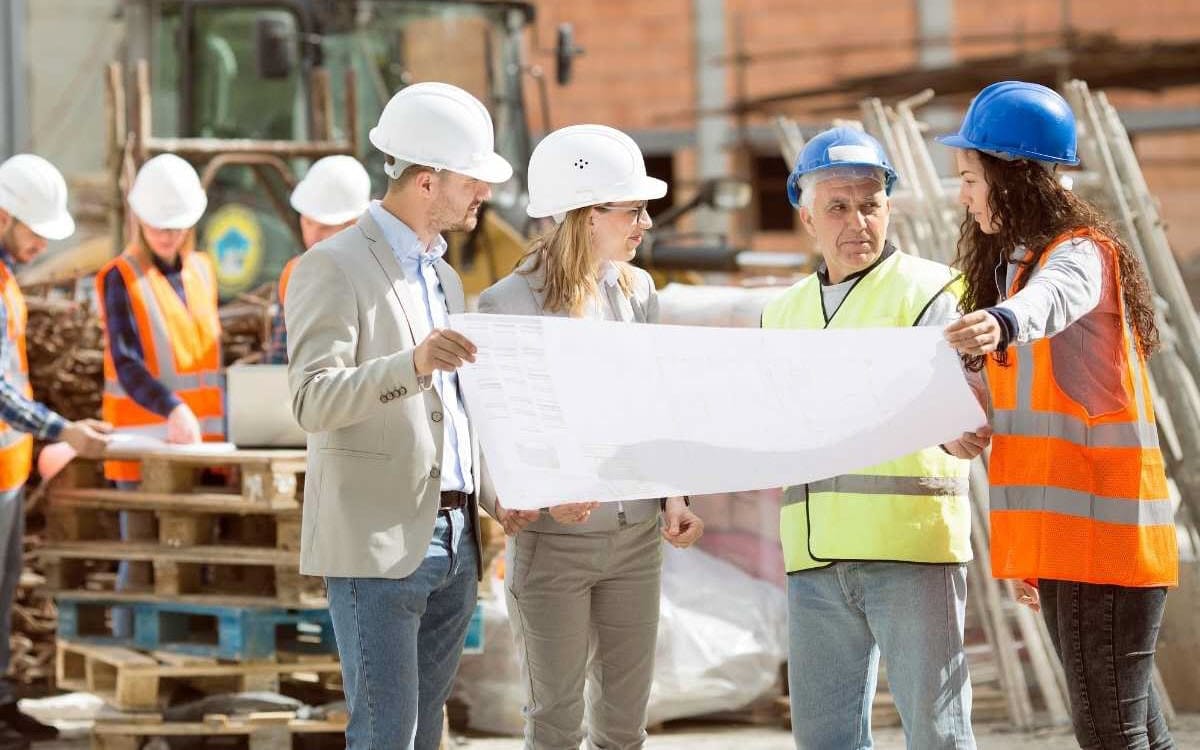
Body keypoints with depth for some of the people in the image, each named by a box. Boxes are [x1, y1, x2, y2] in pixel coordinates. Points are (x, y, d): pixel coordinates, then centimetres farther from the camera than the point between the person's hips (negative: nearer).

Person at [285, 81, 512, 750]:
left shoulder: (445, 277, 19)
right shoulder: (335, 267, -8)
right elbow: (314, 401, -19)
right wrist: (412, 366, -35)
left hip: (454, 541, 8)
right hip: (378, 544, -8)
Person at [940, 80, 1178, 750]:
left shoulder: (1080, 253, -9)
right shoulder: (1014, 263, 19)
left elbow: (1054, 296, -35)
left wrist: (1002, 321, -58)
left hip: (1105, 536, -9)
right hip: (1060, 541, 9)